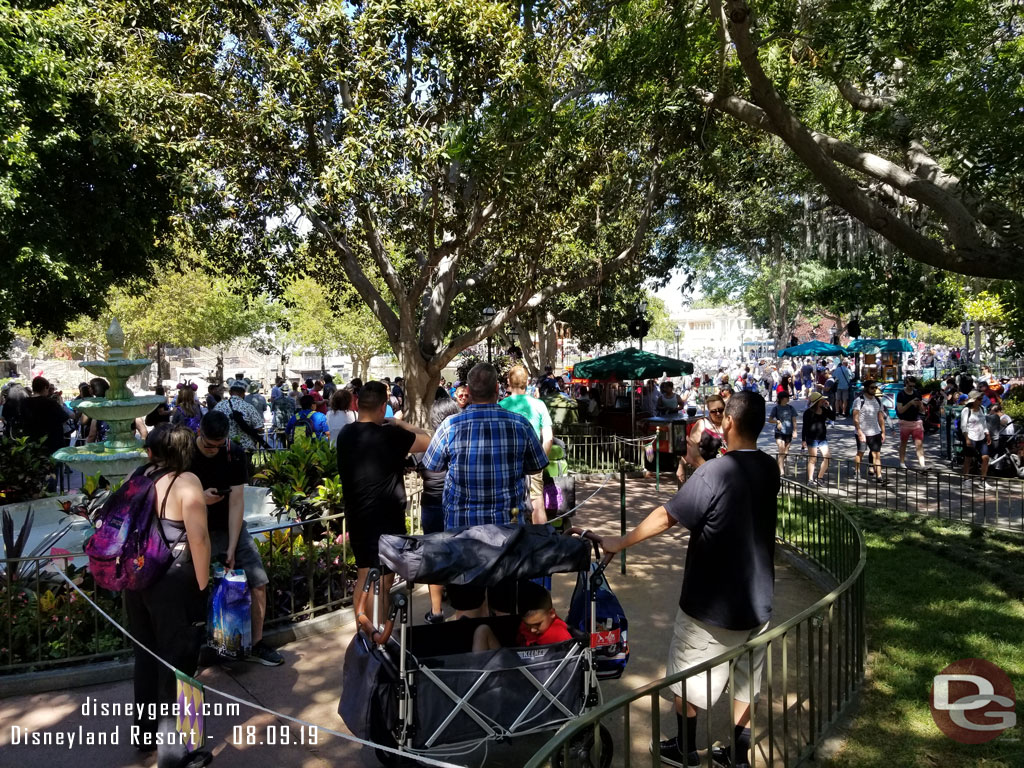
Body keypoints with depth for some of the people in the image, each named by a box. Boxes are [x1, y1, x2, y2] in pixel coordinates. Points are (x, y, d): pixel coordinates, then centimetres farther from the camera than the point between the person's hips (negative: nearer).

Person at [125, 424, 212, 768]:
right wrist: (202, 585, -11)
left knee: (147, 656, 22)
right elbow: (198, 538, -20)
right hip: (173, 584, -6)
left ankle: (147, 732, 39)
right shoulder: (185, 481, -14)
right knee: (177, 663, 5)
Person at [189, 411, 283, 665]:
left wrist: (231, 548, -16)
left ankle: (256, 645, 13)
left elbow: (236, 502, -12)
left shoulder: (235, 453, -10)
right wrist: (198, 498, -28)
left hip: (230, 528, 2)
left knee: (258, 582, -2)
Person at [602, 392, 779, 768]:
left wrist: (619, 542, -9)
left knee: (689, 676, 15)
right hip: (757, 599, 6)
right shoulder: (770, 469, -3)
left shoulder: (713, 472, -24)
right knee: (747, 680, 20)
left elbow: (666, 516, -20)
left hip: (712, 602, -6)